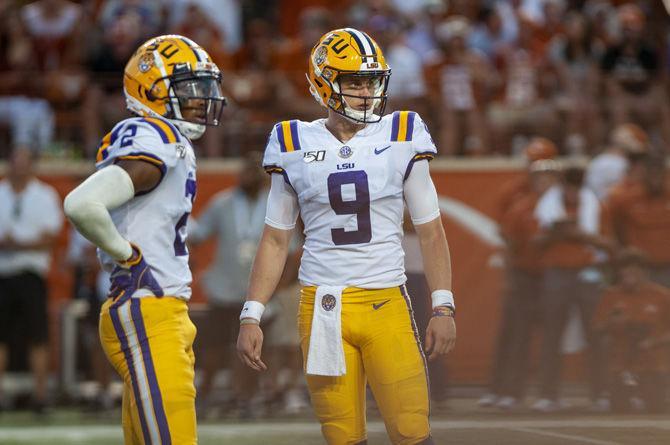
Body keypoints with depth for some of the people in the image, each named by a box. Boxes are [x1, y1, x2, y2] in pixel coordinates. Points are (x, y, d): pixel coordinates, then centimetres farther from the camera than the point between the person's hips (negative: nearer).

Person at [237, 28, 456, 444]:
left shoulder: (402, 140, 2)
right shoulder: (295, 148, 5)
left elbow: (431, 232, 5)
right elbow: (275, 240, 10)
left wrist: (443, 308, -2)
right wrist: (251, 316, 4)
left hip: (387, 304, -1)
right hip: (322, 310, 1)